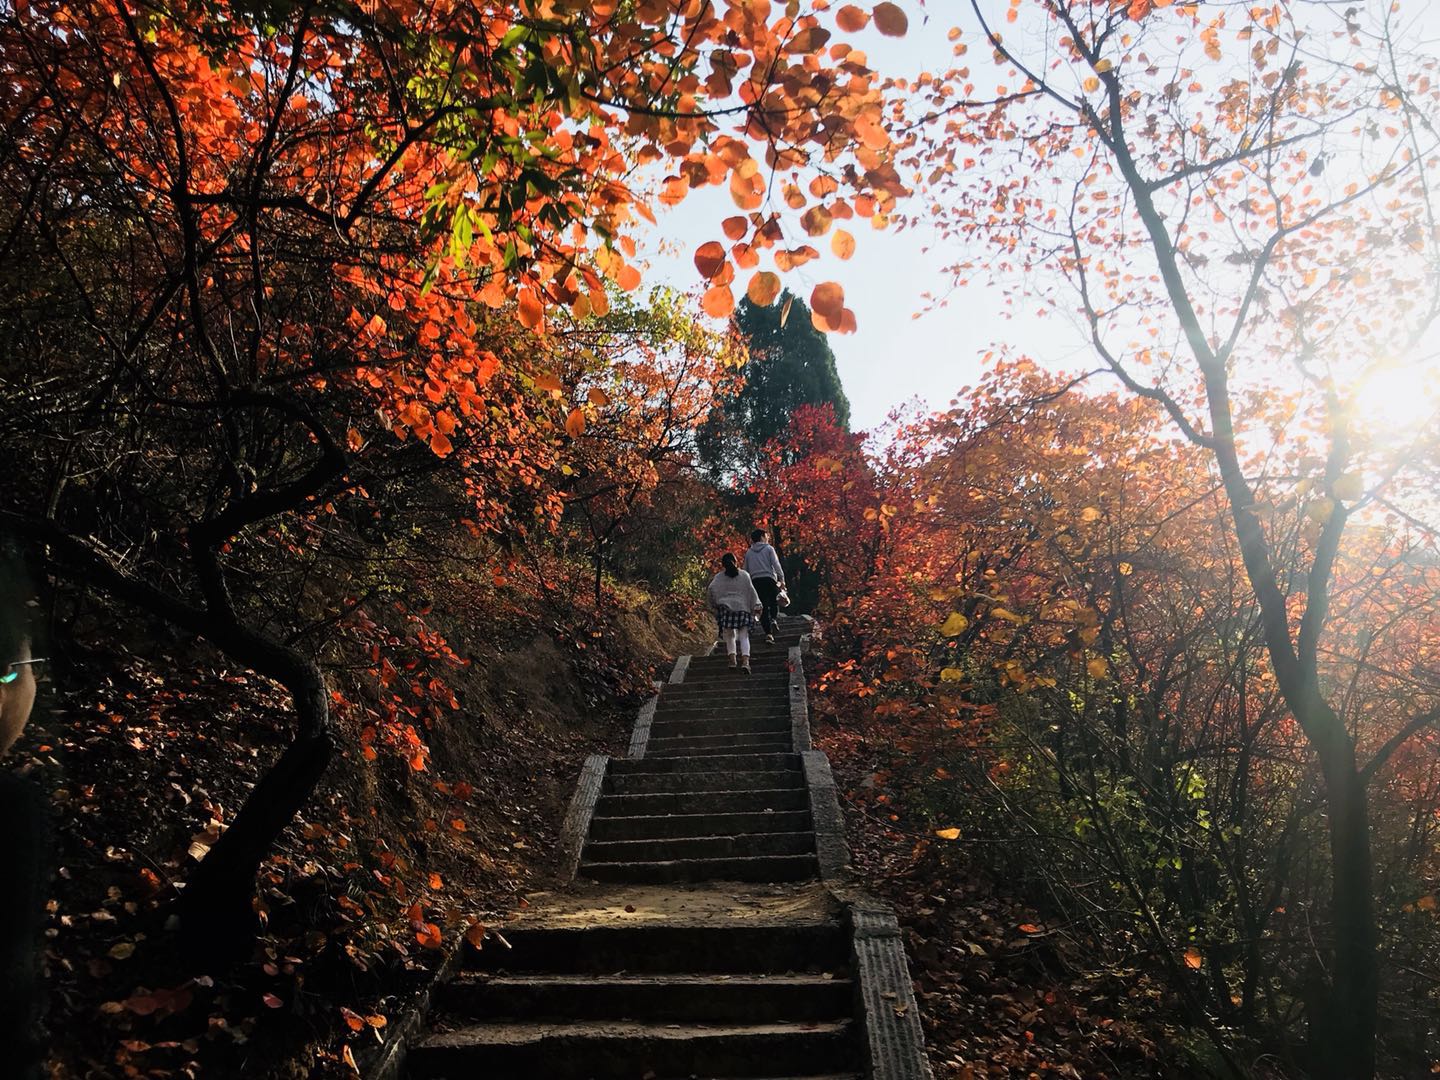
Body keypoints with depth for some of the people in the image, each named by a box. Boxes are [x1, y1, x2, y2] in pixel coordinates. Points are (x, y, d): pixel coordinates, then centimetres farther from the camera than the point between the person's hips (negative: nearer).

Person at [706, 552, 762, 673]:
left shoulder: (718, 577, 8)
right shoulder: (744, 575, 11)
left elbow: (710, 590, -3)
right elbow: (751, 591, 6)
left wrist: (713, 605, 6)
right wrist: (756, 605, 5)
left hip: (725, 607, 0)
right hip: (743, 608, 0)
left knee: (729, 634, 11)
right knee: (744, 636, -2)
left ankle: (732, 658, -1)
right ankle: (745, 661, -18)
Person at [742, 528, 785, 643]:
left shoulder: (748, 552, 15)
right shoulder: (769, 549, 3)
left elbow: (746, 570, 15)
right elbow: (776, 565, -7)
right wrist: (782, 579, -5)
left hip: (756, 581, 3)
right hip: (769, 579, -3)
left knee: (763, 607, 3)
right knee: (774, 602, 13)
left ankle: (768, 633, -3)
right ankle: (774, 619, -15)